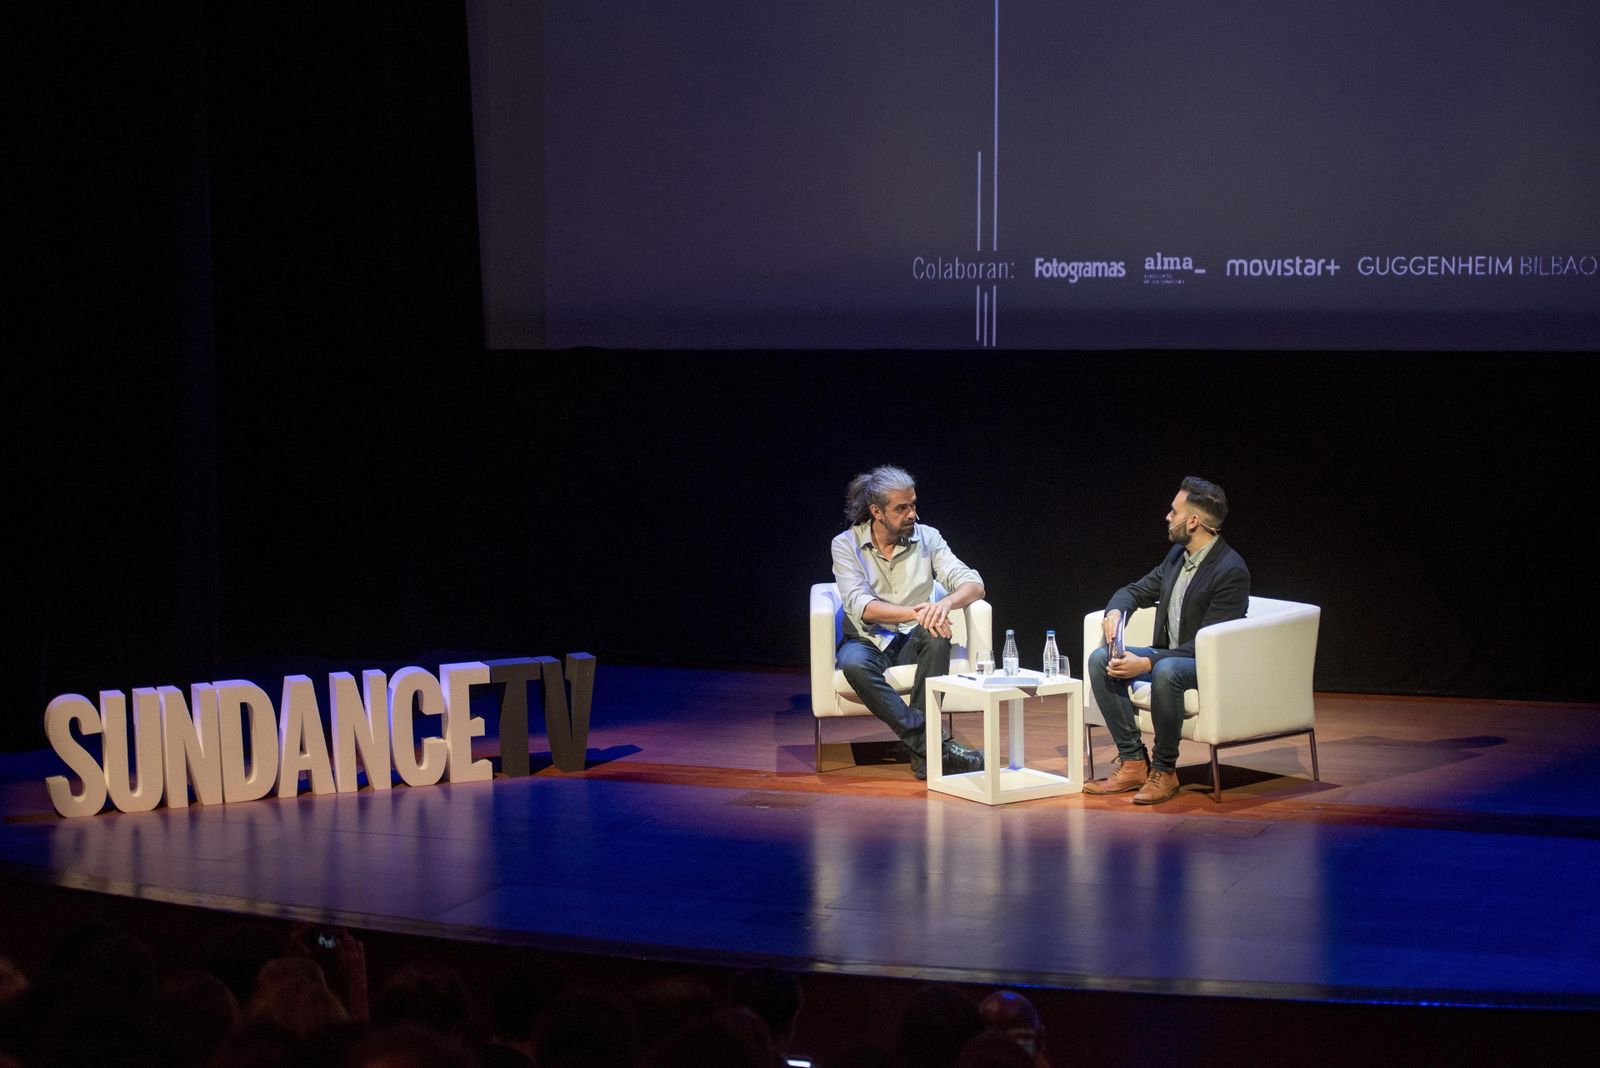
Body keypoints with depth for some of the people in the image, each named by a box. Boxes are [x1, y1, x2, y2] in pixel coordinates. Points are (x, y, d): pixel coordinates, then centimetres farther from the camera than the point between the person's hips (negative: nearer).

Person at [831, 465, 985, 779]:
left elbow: (973, 584, -8)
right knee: (854, 664, -37)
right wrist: (915, 613, -34)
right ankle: (931, 744, -40)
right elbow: (861, 607, -19)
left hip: (911, 640, 2)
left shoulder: (926, 537, 1)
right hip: (867, 641, -2)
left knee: (936, 634, -34)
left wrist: (946, 603, -33)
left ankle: (924, 752, -36)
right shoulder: (846, 545, -5)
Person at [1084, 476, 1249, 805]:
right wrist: (1115, 611, -6)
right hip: (1166, 656, 9)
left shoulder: (1230, 570, -20)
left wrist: (1147, 663, -30)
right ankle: (1133, 762, -10)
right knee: (1100, 659, -11)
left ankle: (1164, 770, -21)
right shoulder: (1177, 555, 7)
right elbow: (1137, 591, 19)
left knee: (1165, 671, -39)